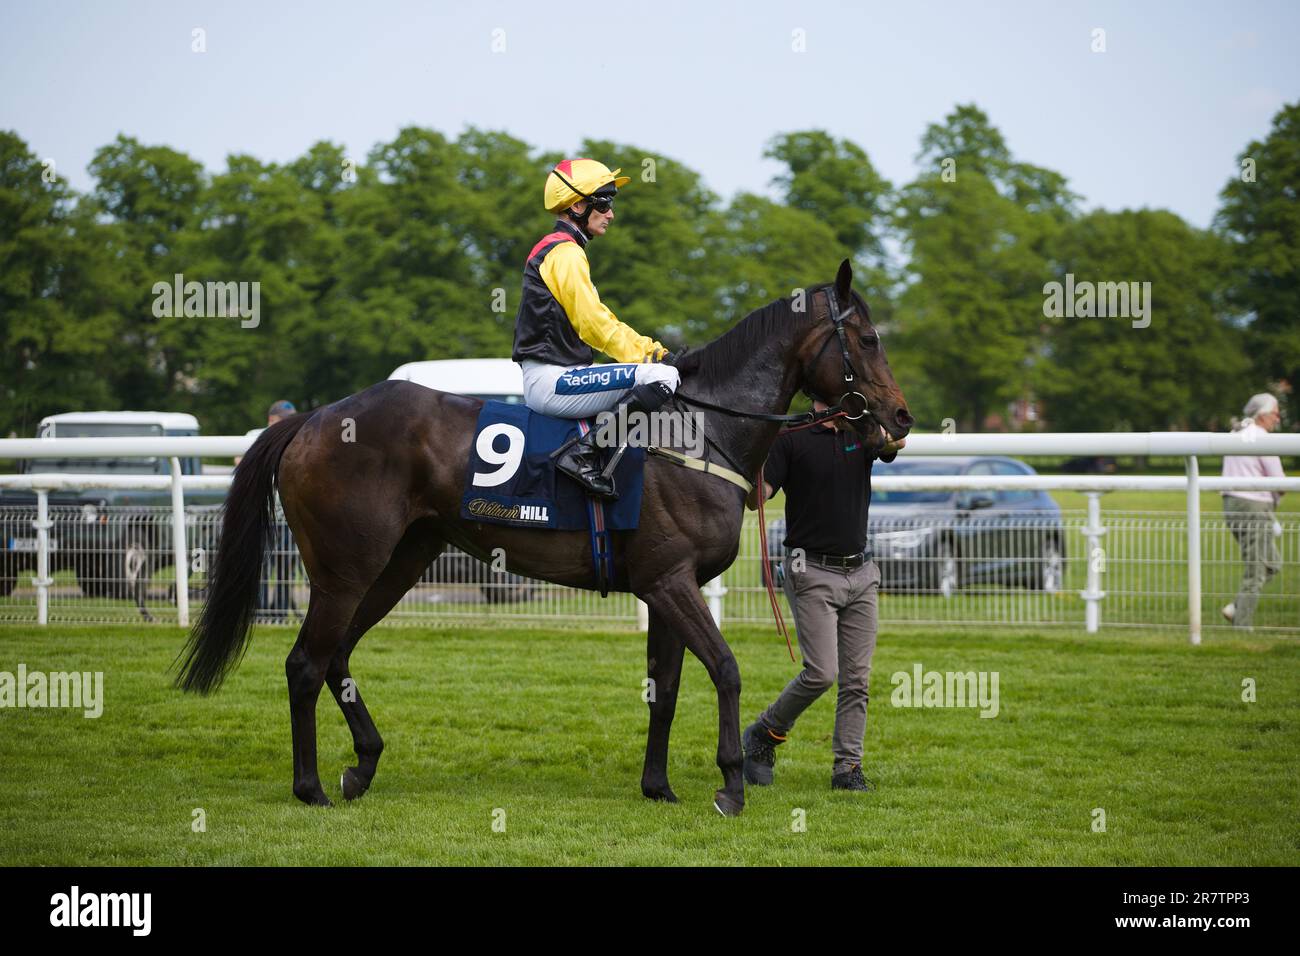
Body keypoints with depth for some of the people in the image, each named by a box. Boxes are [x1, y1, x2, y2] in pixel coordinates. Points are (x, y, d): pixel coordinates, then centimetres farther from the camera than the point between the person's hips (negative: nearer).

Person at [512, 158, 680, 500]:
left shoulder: (553, 249, 23)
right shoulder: (565, 253, -10)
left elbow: (602, 321, 22)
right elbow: (594, 325, -16)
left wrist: (655, 352, 13)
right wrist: (653, 358, -11)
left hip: (550, 378, 11)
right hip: (551, 382, -11)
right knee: (662, 377, -21)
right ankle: (585, 452, -24)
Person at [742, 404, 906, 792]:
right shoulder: (791, 438, -4)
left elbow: (895, 442, -14)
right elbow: (757, 498, -11)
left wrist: (888, 437, -38)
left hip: (861, 574, 5)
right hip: (812, 572, -5)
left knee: (857, 679, 2)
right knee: (821, 673, -12)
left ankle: (847, 767, 7)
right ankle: (764, 734, 9)